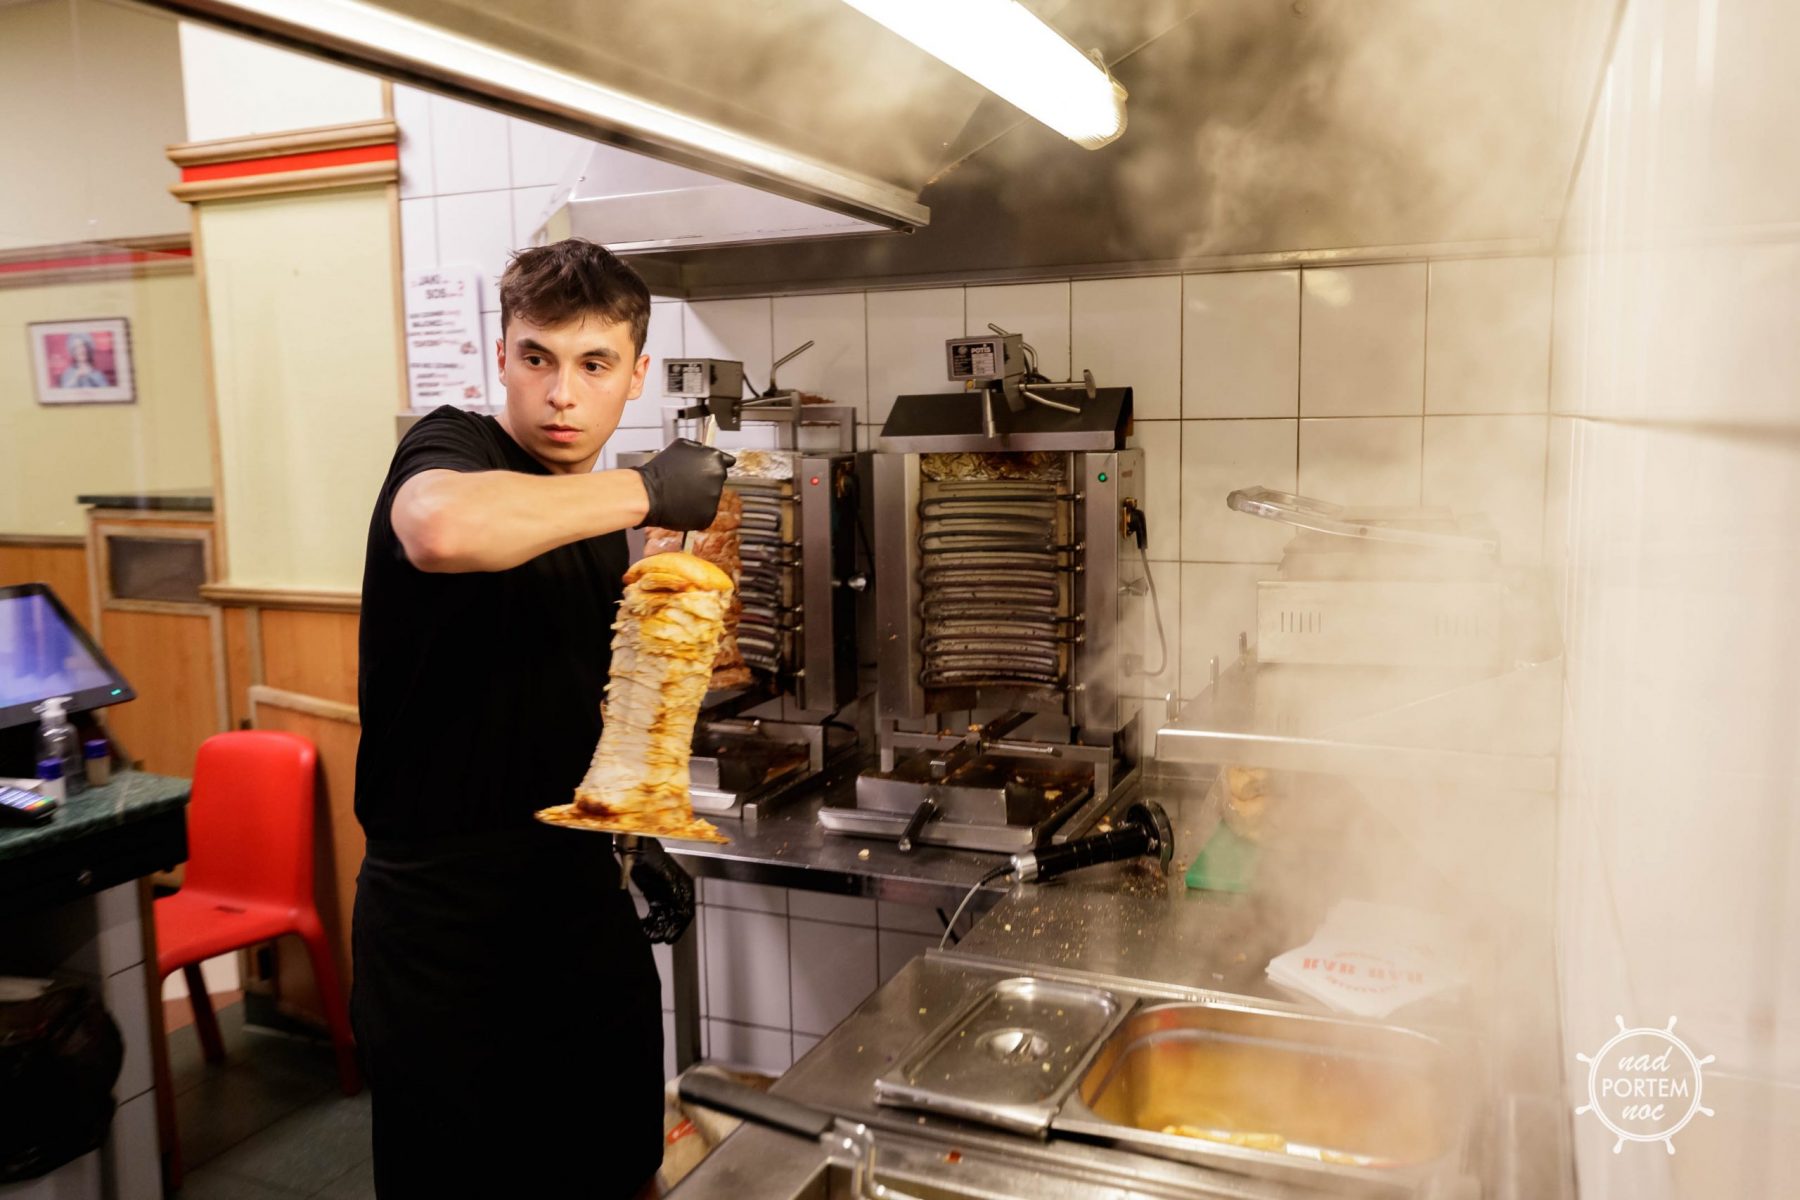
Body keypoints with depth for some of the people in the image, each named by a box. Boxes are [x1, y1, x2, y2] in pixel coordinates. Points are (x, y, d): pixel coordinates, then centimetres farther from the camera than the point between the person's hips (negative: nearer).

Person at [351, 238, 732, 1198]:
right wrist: (647, 489, -28)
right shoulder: (453, 448, -11)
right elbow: (443, 526, -39)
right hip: (442, 910, -6)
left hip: (580, 888, 7)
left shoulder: (598, 522, 11)